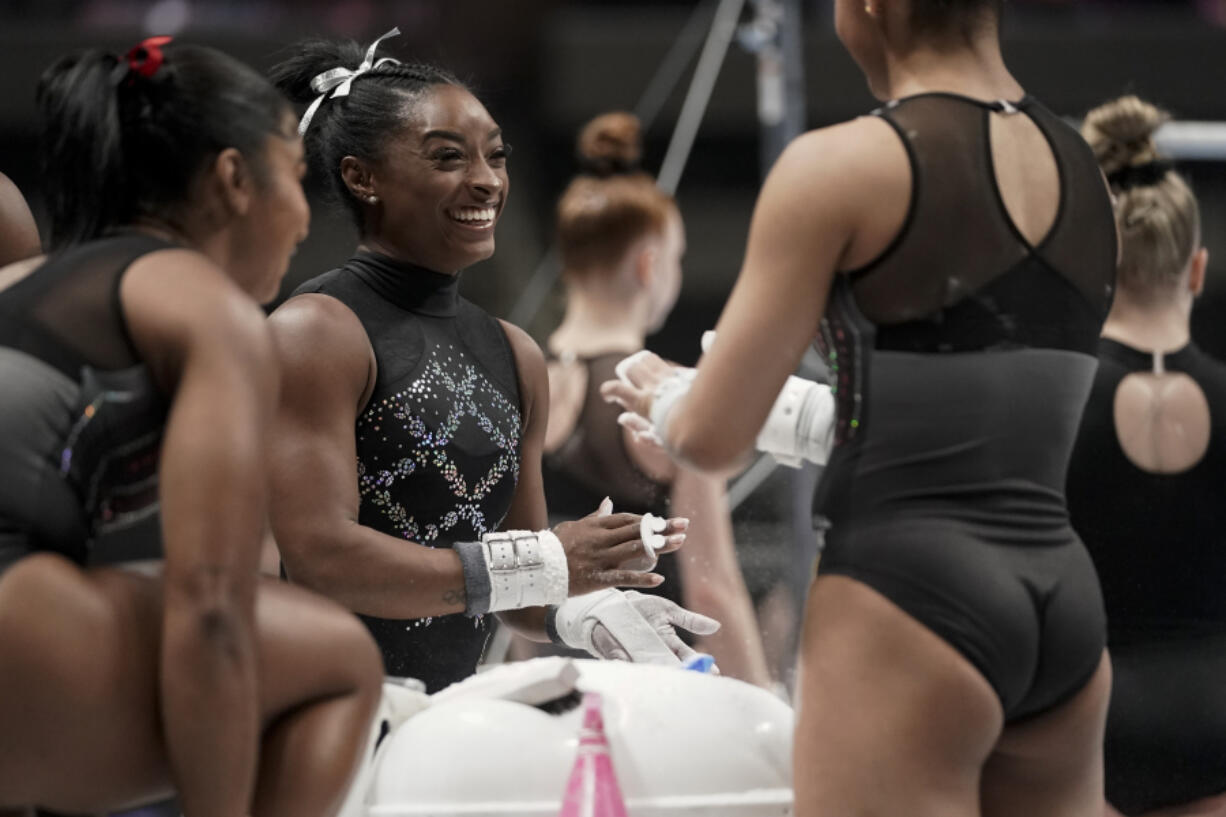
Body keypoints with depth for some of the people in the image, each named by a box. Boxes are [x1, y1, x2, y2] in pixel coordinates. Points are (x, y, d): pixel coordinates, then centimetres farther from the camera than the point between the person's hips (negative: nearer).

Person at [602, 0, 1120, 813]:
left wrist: (665, 395, 20)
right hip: (1064, 601, 7)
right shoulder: (1084, 169, 12)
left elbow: (712, 435, -3)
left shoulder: (839, 170, -7)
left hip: (908, 600, -7)